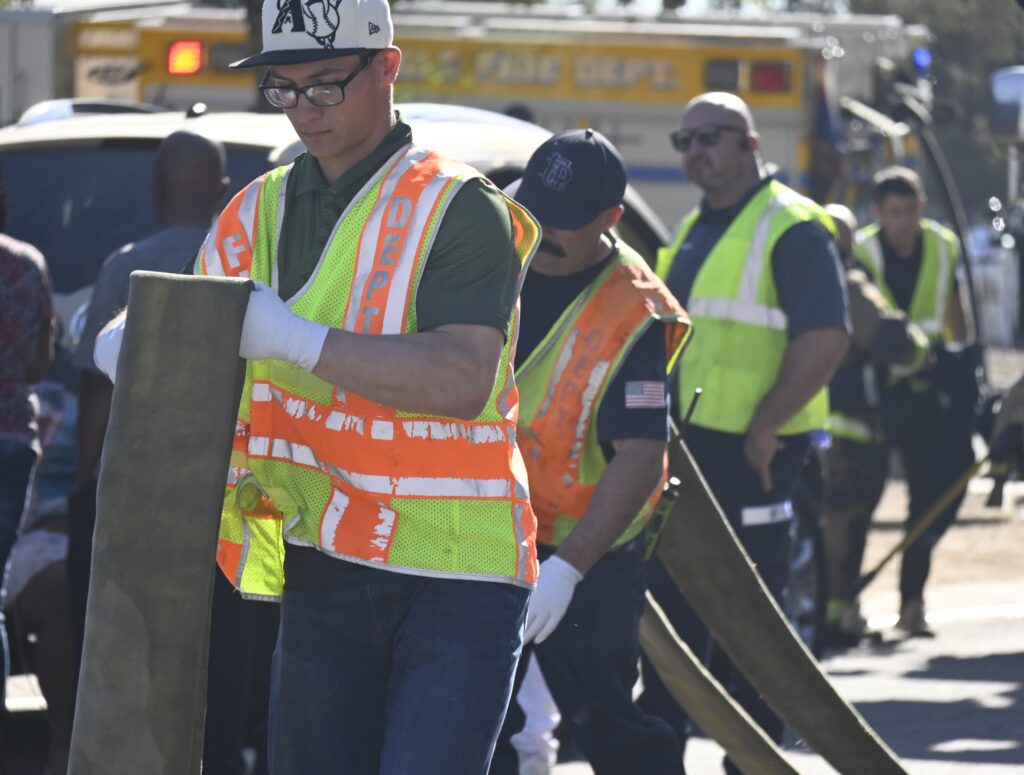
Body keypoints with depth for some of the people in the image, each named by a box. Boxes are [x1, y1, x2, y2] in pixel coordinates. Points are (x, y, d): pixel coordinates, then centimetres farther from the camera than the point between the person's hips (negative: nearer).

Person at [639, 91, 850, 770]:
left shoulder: (792, 229, -11)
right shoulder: (695, 231, 17)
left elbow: (826, 338, -20)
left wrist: (765, 427, -20)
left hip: (749, 452, -9)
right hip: (684, 445, 9)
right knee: (672, 603, 12)